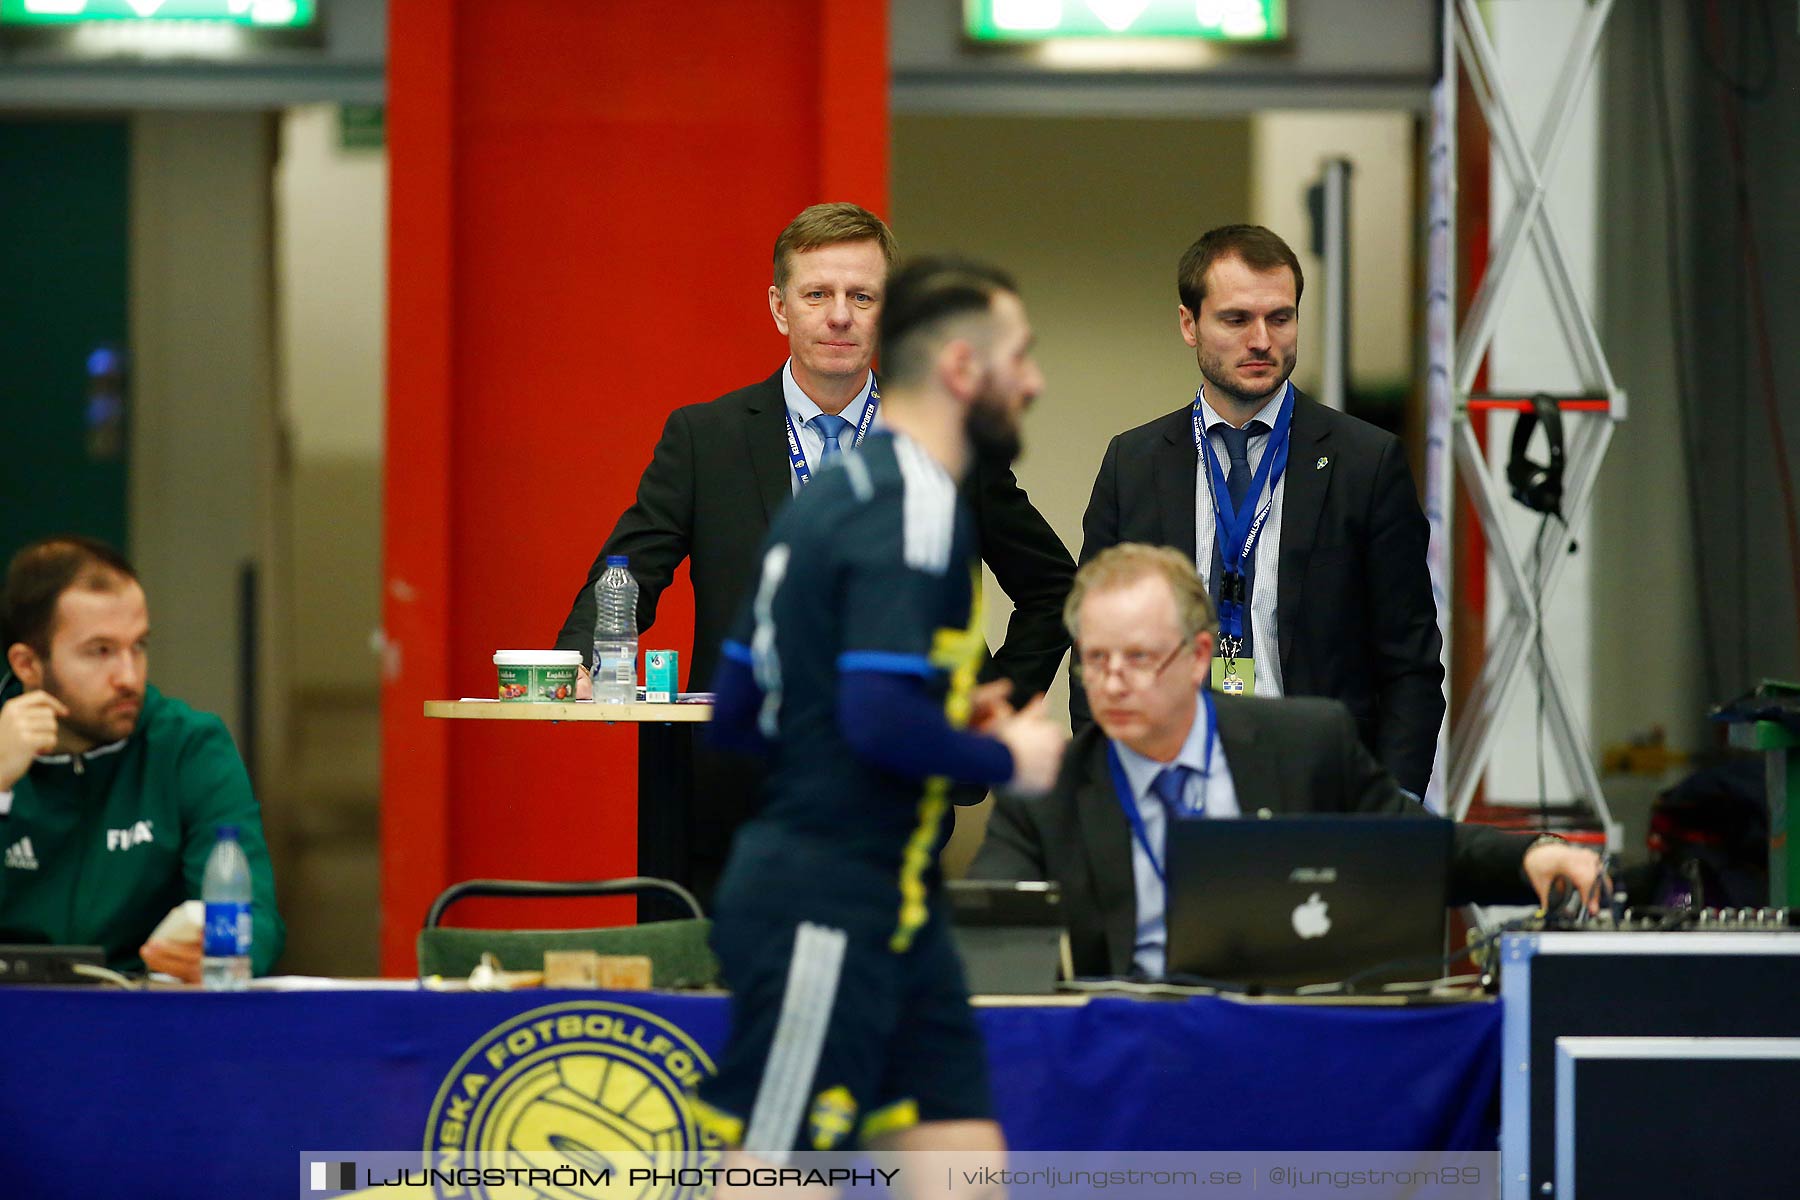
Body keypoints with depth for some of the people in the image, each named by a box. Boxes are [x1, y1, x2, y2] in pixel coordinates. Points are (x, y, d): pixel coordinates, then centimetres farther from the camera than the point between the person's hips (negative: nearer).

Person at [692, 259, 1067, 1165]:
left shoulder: (832, 494, 15)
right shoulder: (915, 505, -15)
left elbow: (735, 713, 17)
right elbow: (881, 718, -26)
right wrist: (1007, 760, -9)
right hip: (829, 914, -10)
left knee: (963, 1164, 7)